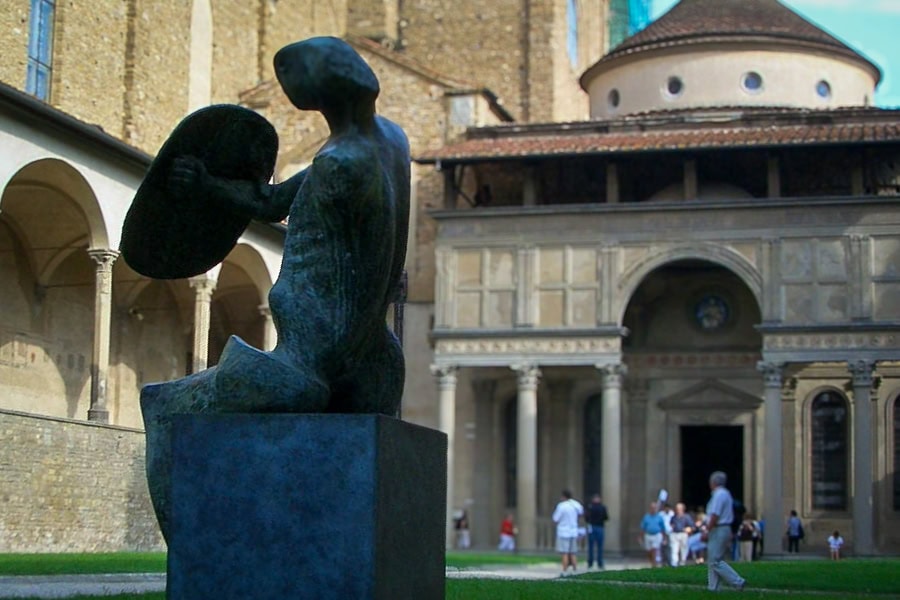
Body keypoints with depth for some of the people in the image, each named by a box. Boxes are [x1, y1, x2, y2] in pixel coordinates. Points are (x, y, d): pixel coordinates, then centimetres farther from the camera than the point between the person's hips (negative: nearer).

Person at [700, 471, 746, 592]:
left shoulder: (719, 495, -14)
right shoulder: (726, 494, 17)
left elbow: (715, 516, -21)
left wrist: (707, 531, -16)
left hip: (718, 531, -10)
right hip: (725, 529, 10)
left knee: (715, 562, -10)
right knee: (713, 561, 12)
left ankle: (738, 582, -13)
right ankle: (713, 587, 10)